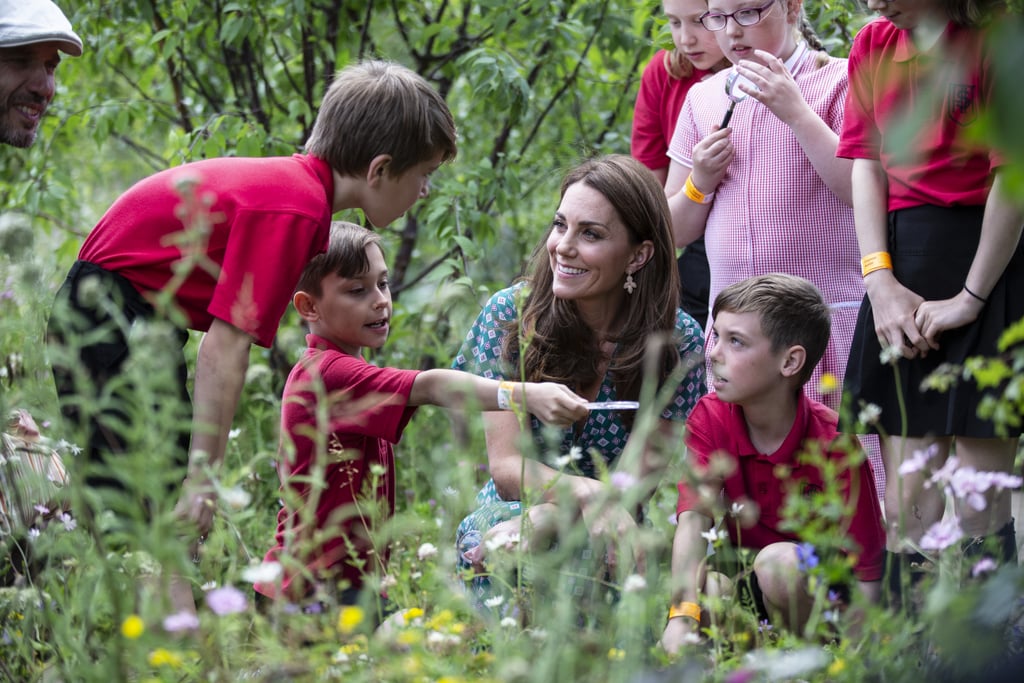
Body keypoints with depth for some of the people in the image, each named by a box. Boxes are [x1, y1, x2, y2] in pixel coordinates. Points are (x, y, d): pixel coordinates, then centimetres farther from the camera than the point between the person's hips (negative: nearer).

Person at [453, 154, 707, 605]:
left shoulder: (678, 340, -7)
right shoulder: (509, 315, -7)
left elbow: (636, 477, -12)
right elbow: (507, 467, -13)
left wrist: (540, 521, -30)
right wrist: (588, 494, -34)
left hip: (607, 536, -1)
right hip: (510, 517, 1)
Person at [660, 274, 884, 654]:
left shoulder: (833, 444, -20)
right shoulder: (710, 419, -8)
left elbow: (867, 569, -20)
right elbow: (693, 516, -22)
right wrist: (683, 615, -38)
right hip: (744, 586, 3)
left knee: (779, 562, -33)